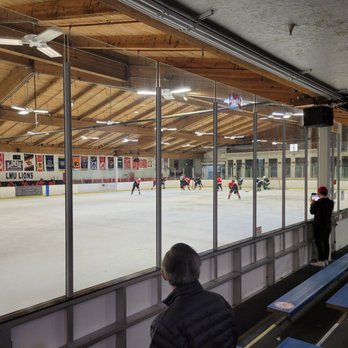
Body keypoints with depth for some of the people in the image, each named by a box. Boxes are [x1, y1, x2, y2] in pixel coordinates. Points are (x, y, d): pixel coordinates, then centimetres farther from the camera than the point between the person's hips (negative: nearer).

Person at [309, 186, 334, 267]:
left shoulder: (317, 203, -20)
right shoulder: (331, 202, 3)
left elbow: (312, 212, -5)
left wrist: (312, 203, 9)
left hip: (319, 225, -7)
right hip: (328, 225, 7)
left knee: (319, 243, 0)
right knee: (326, 242, 14)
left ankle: (321, 261, 4)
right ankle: (326, 260, 22)